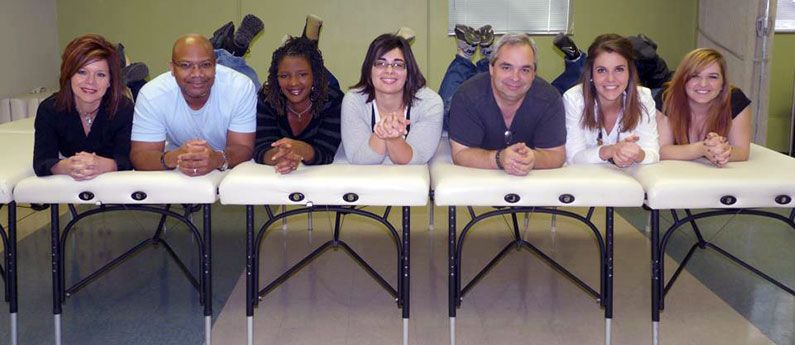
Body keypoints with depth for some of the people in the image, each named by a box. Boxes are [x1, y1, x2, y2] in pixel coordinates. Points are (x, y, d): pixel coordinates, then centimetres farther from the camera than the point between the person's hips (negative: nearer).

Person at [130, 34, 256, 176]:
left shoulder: (242, 87, -18)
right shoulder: (151, 94, -17)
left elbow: (243, 148, -18)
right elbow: (139, 156, -18)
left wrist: (218, 159, -41)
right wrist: (172, 158, -40)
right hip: (176, 176, 0)